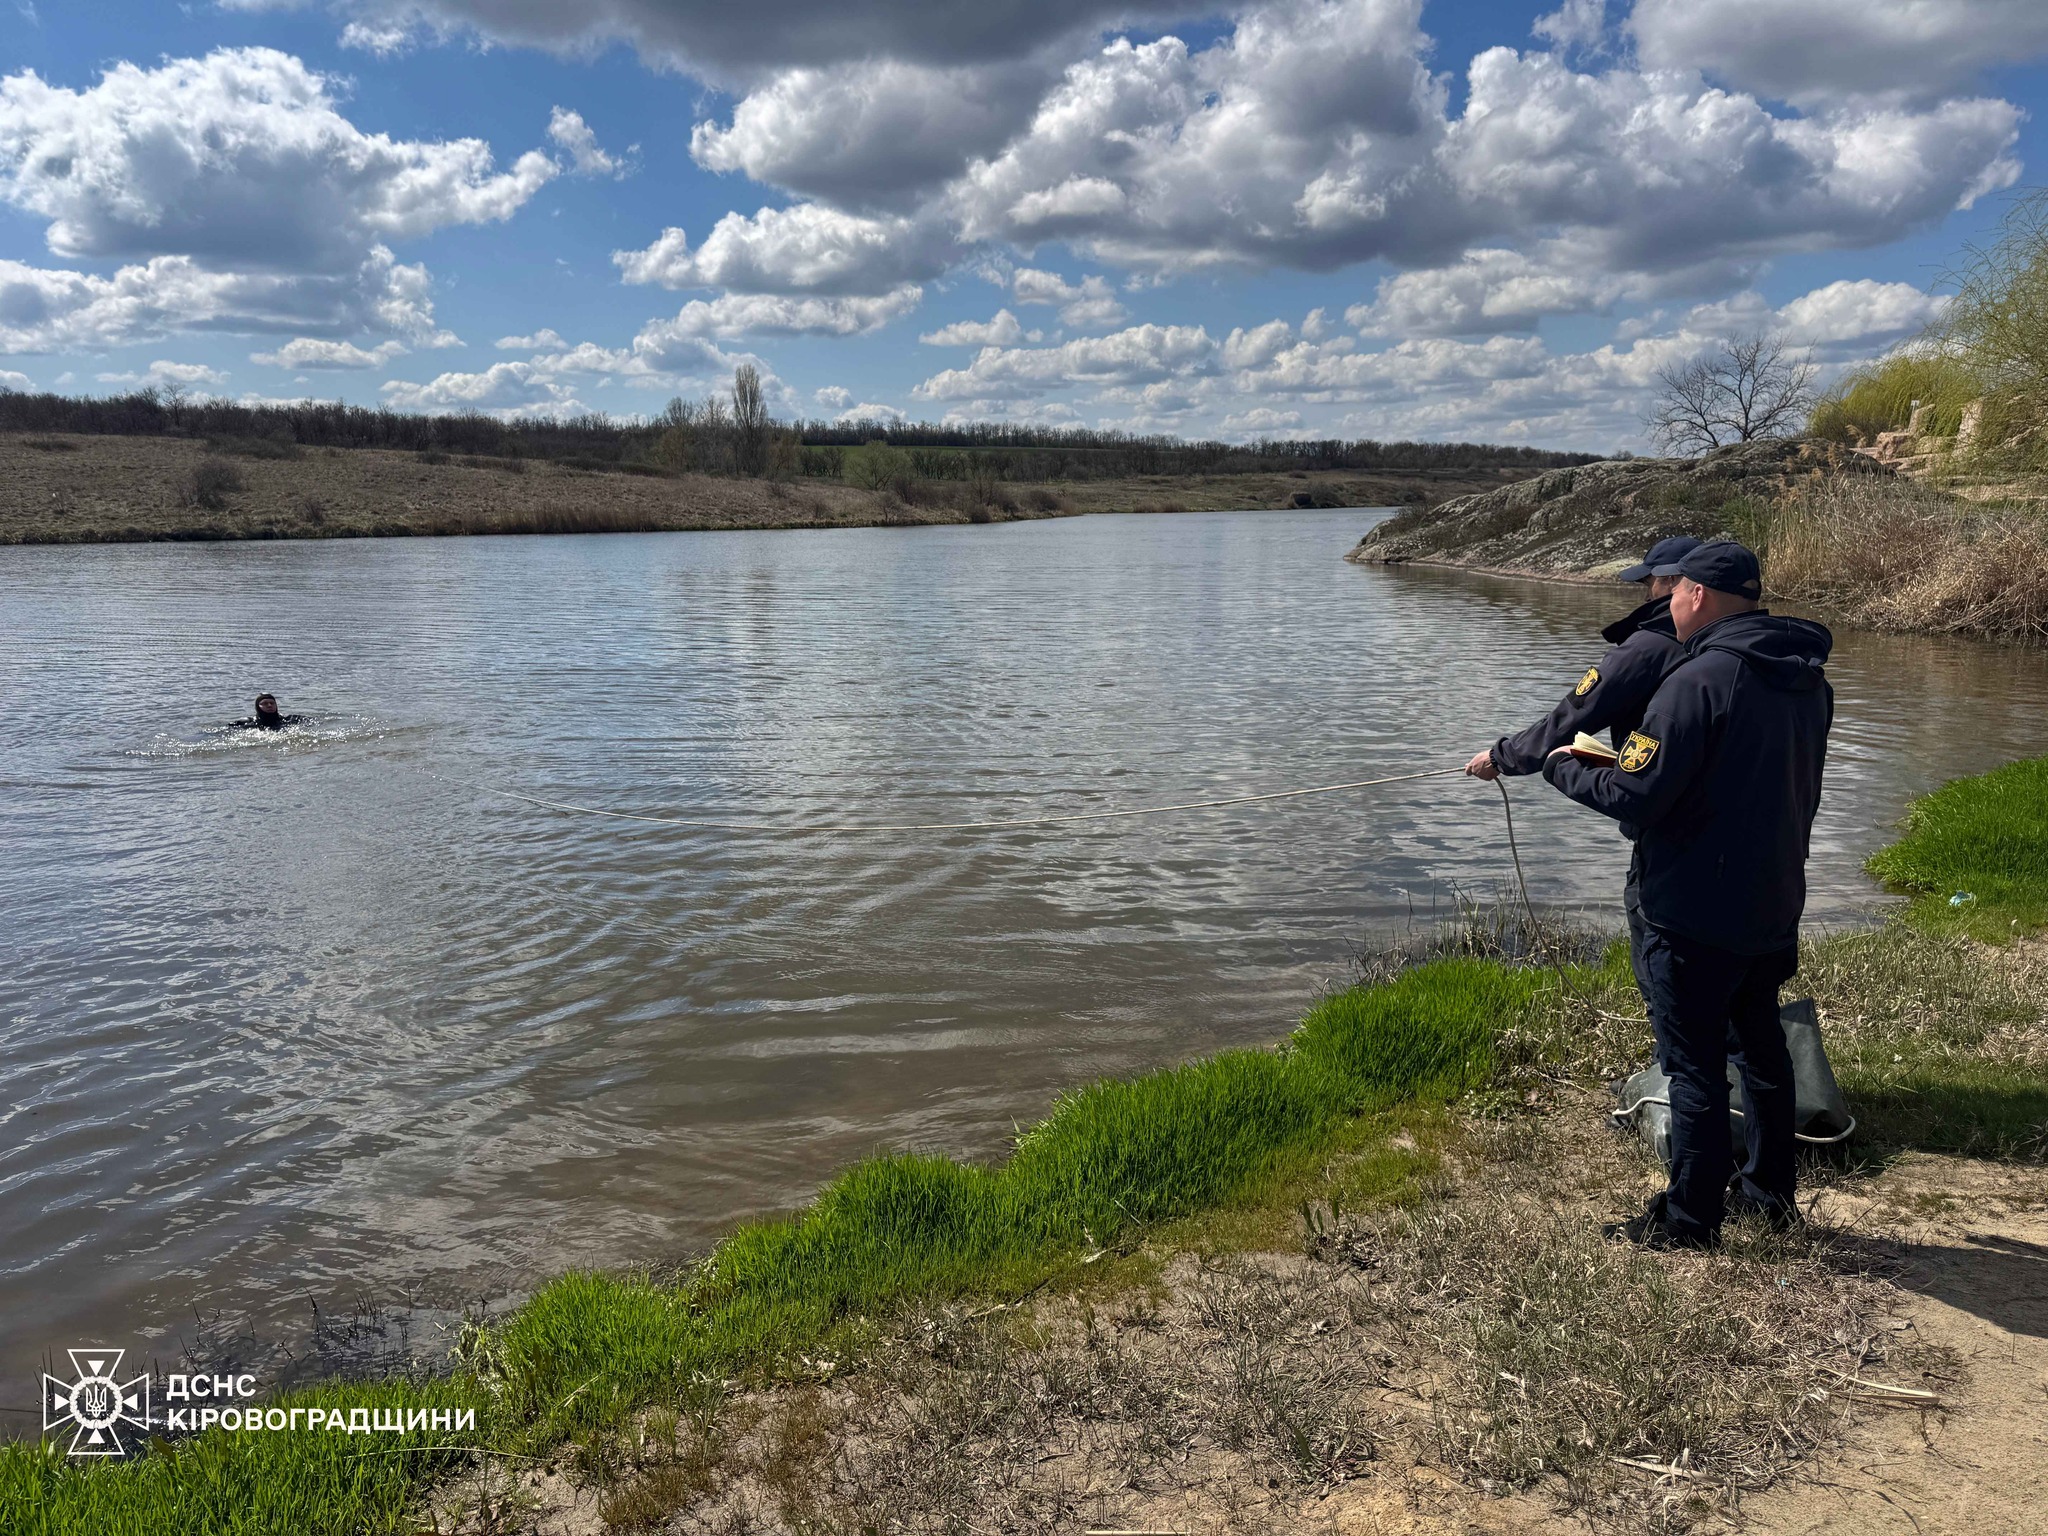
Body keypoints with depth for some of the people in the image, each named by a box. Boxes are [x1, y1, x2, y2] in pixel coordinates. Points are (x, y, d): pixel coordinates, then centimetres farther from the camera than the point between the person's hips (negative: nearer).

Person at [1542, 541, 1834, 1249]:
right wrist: (1630, 758, 17)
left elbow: (1634, 796, -24)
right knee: (1761, 1044, 22)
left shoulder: (1700, 680, -22)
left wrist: (1564, 767, -5)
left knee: (1694, 1064, 3)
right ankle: (1771, 1190, 36)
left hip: (1697, 916, -8)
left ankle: (1689, 1218, 14)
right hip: (1777, 906, 8)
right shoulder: (1808, 679, 6)